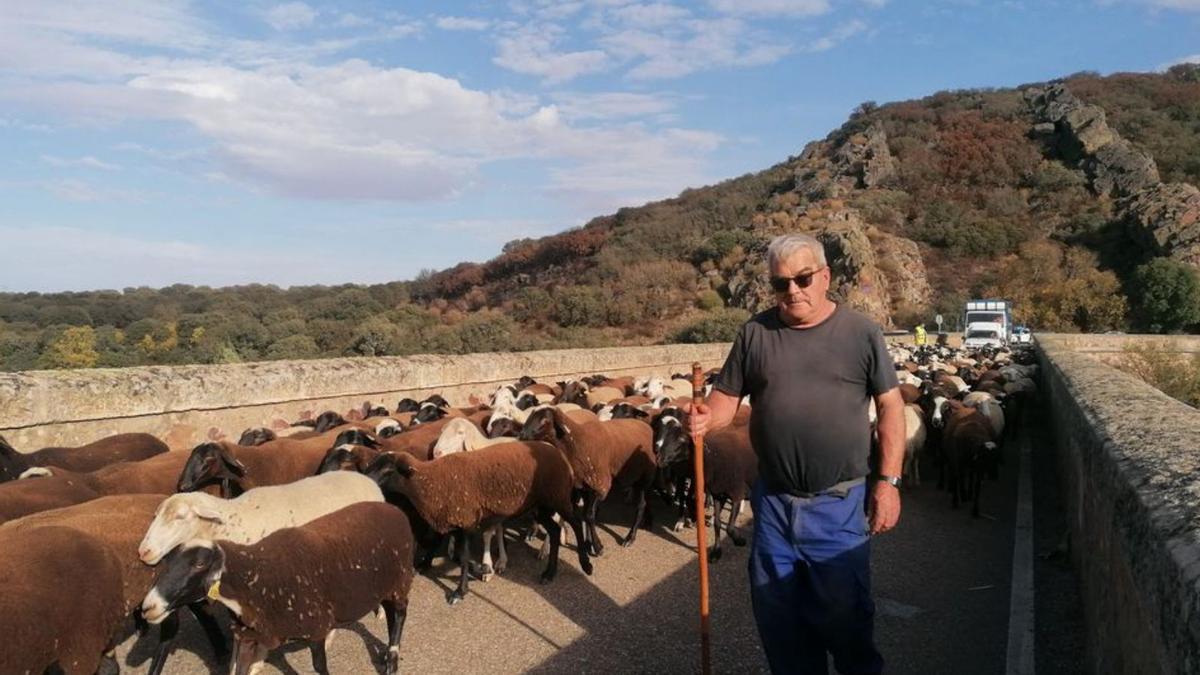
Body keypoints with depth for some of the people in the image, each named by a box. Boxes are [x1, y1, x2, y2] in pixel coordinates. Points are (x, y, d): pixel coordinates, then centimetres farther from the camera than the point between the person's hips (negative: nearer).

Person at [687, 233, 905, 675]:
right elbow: (726, 397, 4)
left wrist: (888, 481, -7)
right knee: (778, 616, 16)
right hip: (773, 502, 3)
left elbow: (890, 405, -2)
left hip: (840, 504, -2)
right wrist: (705, 418, -18)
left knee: (844, 616, 9)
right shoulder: (755, 333, 1)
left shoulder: (861, 333, -4)